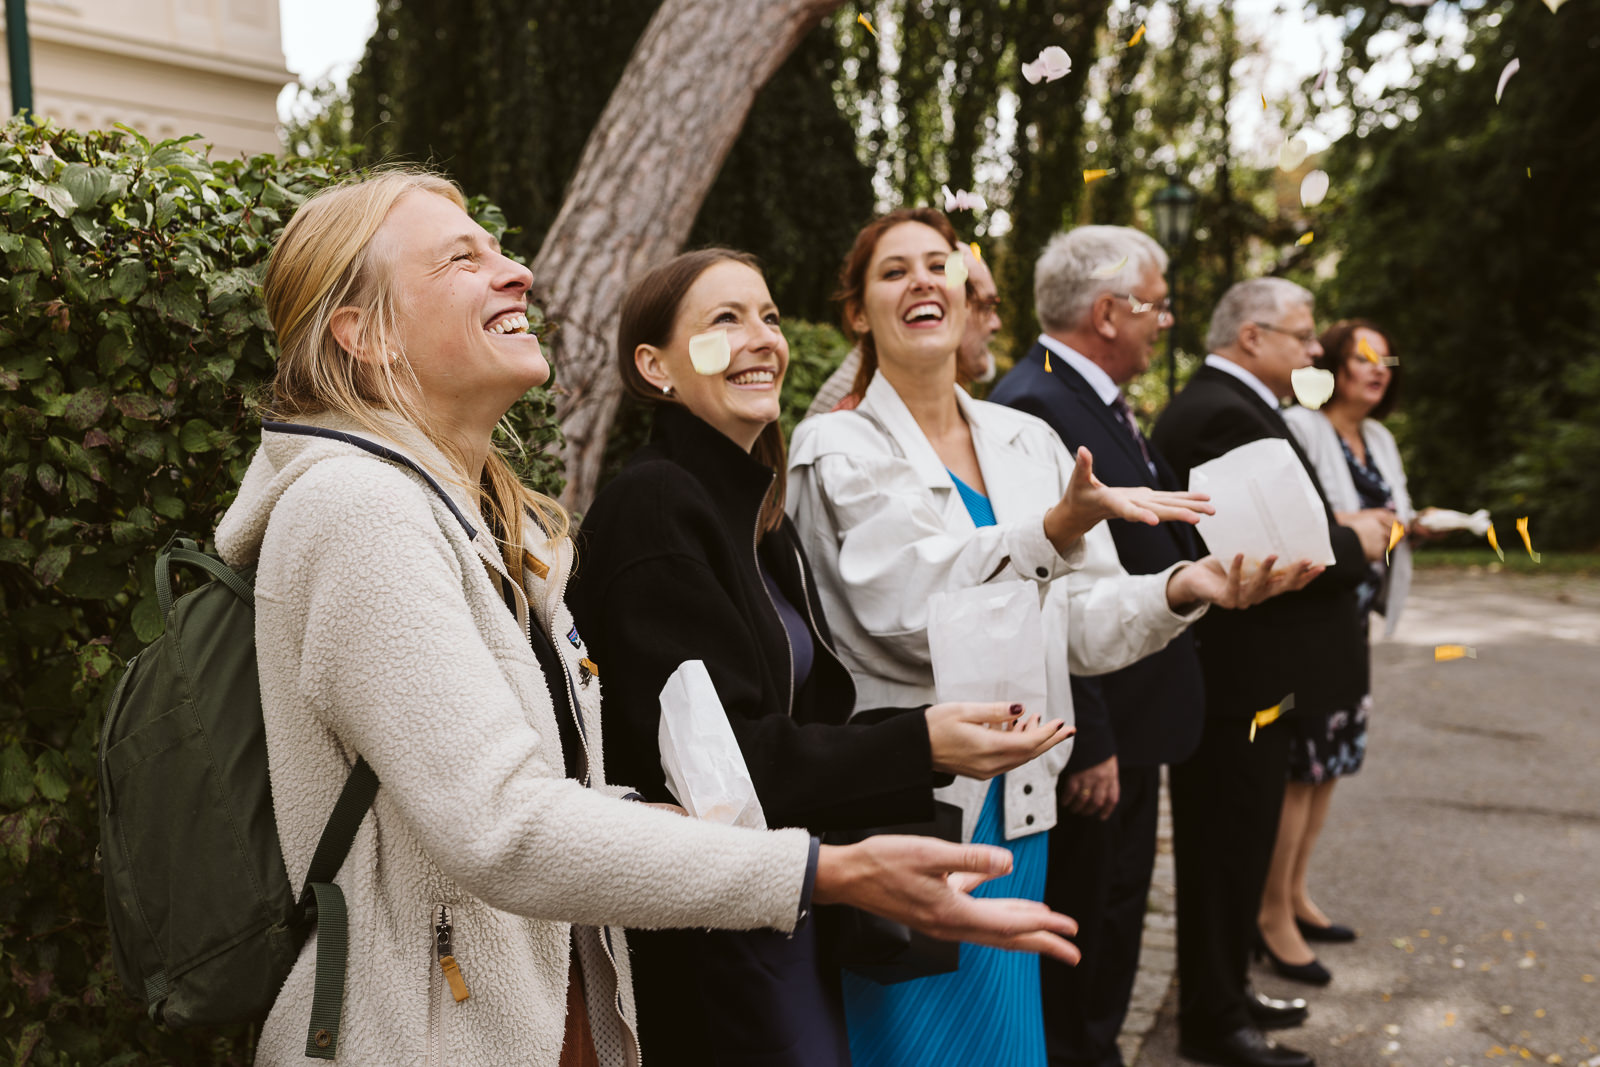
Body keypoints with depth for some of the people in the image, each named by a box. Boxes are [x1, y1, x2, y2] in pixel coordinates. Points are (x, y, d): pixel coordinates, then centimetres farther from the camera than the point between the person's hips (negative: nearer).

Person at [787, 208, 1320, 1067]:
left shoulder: (1029, 440, 10)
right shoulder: (840, 448, -6)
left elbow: (1078, 625, 8)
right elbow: (911, 609, -22)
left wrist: (1181, 589, -11)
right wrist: (1057, 529, -34)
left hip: (1015, 805, 5)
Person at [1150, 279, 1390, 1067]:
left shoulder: (1214, 406, 13)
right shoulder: (1228, 415, -20)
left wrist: (1339, 533, 2)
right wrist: (1357, 544, -10)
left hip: (1230, 669, 11)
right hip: (1242, 676, -11)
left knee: (1230, 846, 20)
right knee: (1229, 847, 2)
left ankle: (1219, 992, 35)